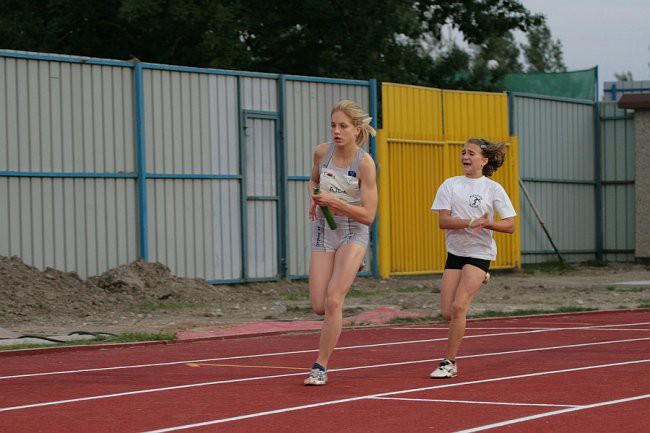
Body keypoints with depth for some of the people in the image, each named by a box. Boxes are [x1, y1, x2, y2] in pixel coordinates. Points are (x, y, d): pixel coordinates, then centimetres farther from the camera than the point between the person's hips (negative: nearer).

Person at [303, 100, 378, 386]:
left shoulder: (365, 163, -17)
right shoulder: (321, 152, -4)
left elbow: (368, 216, -17)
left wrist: (333, 202, -26)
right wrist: (314, 198, -3)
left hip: (353, 234, -4)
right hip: (323, 233, 4)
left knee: (333, 301, -17)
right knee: (319, 307, -1)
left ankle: (320, 367, -5)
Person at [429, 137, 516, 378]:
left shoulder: (493, 188, -1)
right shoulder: (450, 185, 4)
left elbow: (510, 225, -4)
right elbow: (443, 221, -7)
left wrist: (488, 223, -22)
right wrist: (471, 222, -22)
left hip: (480, 253, -4)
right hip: (455, 251, 4)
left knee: (458, 306, -18)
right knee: (447, 312, -1)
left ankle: (449, 363, -8)